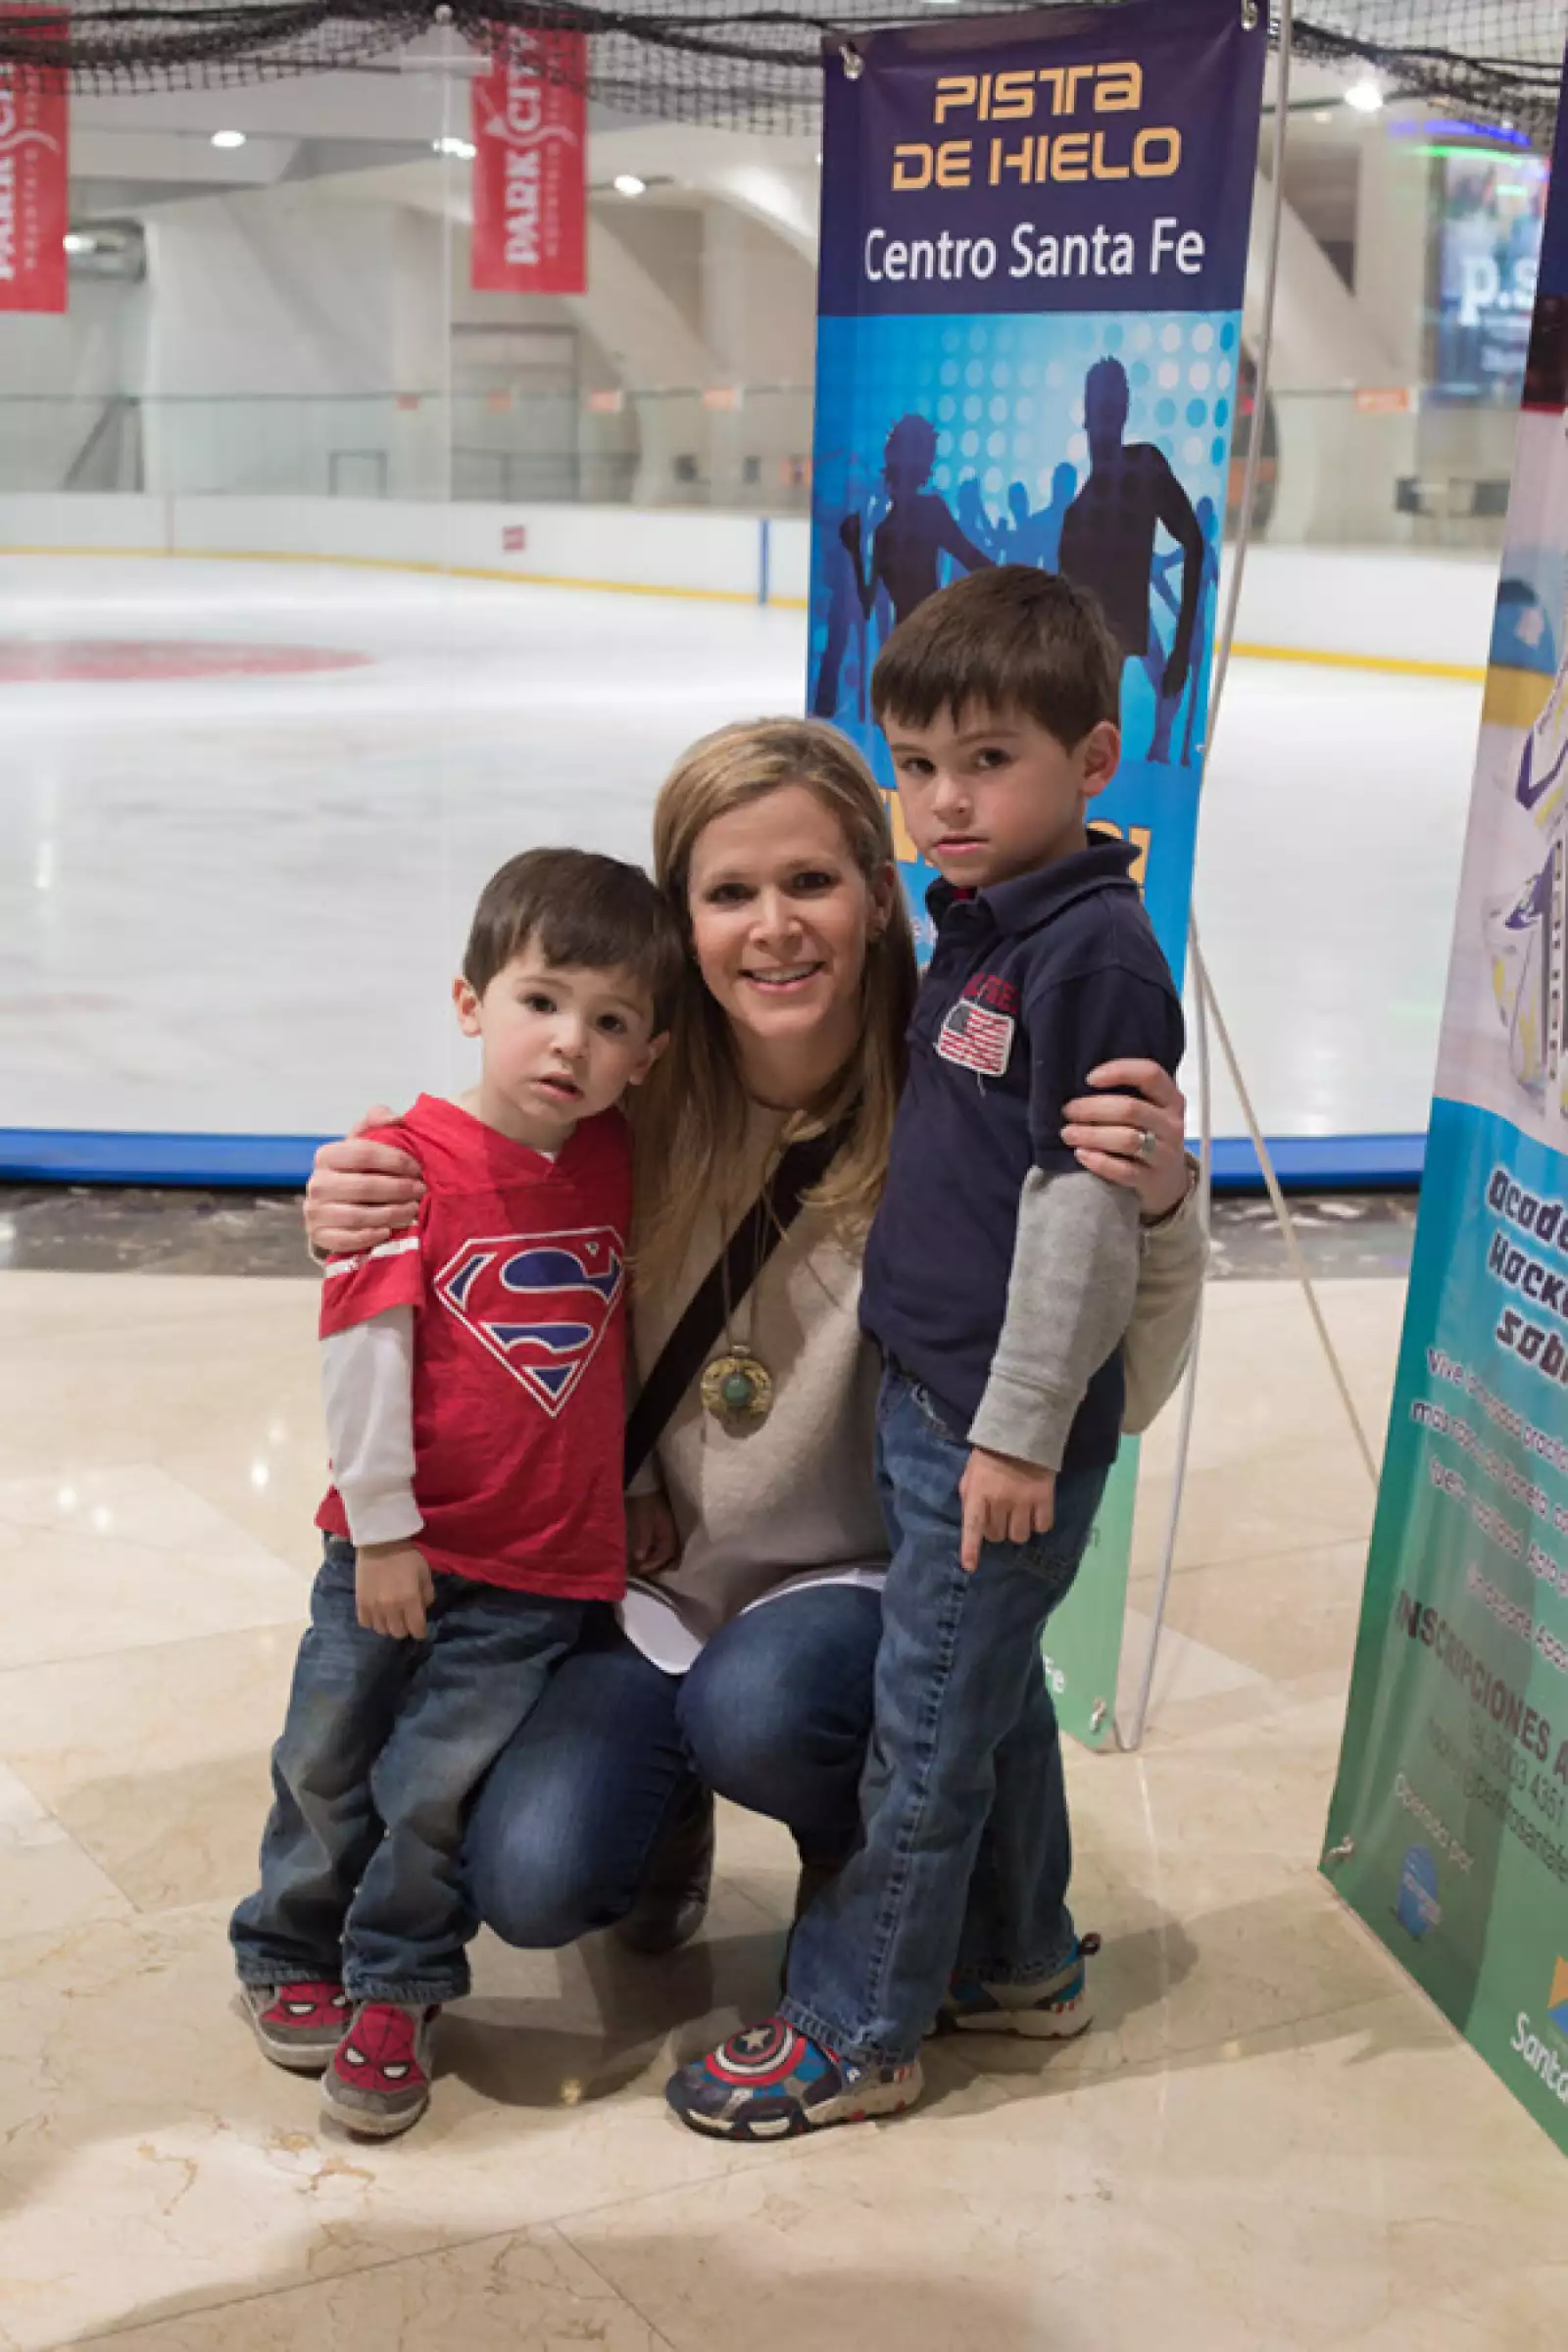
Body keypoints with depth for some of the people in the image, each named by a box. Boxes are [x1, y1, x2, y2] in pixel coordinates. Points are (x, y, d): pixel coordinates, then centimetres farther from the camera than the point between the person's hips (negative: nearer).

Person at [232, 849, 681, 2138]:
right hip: (399, 1548, -2)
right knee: (329, 1759, 12)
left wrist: (633, 1495, 17)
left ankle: (393, 1989, 26)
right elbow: (366, 1351, -14)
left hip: (546, 1568, 2)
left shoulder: (615, 1162, 1)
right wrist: (381, 1526, -13)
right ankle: (289, 1954, 35)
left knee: (439, 1785, 6)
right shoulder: (408, 1160, -13)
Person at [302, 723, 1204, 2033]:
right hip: (648, 1577, 2)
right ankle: (672, 1805, 20)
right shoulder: (633, 1104, -11)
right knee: (530, 1880, -18)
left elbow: (1115, 1399, -19)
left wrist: (1162, 1209, -39)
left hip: (859, 1577, -1)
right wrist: (357, 1230, -22)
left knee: (754, 1707, -33)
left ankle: (860, 1842, 6)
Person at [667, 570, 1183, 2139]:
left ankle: (853, 2030, 16)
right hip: (928, 1387, 9)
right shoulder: (975, 924, 10)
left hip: (1007, 1421, -9)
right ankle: (1013, 1963, 38)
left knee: (927, 1720, 2)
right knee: (985, 1690, 21)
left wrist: (1019, 1429, -19)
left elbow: (1085, 1212, -21)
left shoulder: (1098, 956, -19)